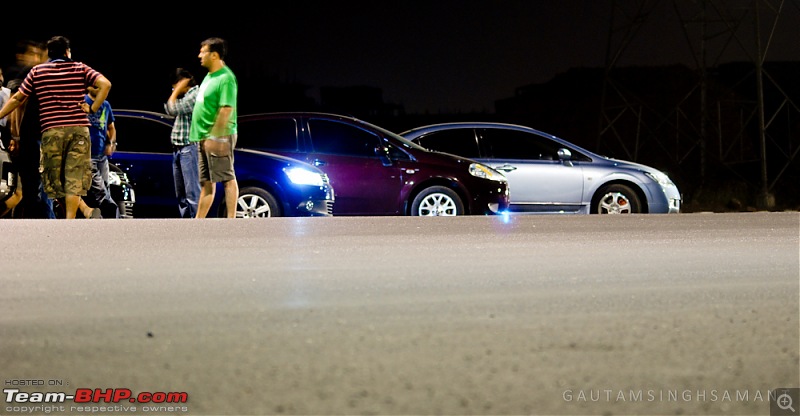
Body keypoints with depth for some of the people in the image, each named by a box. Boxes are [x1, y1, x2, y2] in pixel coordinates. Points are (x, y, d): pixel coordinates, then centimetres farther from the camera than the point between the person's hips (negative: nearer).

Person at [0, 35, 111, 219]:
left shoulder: (37, 71, 8)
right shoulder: (80, 69, 7)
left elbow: (17, 99, 12)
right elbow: (105, 84, -7)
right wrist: (92, 108, -1)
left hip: (51, 130, 0)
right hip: (79, 128, 0)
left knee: (56, 178, 11)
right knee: (75, 177, -3)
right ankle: (70, 220, -15)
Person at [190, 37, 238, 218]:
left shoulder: (225, 78, -15)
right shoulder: (210, 76, 16)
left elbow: (226, 109, -22)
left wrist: (214, 137, -25)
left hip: (219, 136, -10)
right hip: (206, 138, 10)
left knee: (228, 179, -8)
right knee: (207, 183, 13)